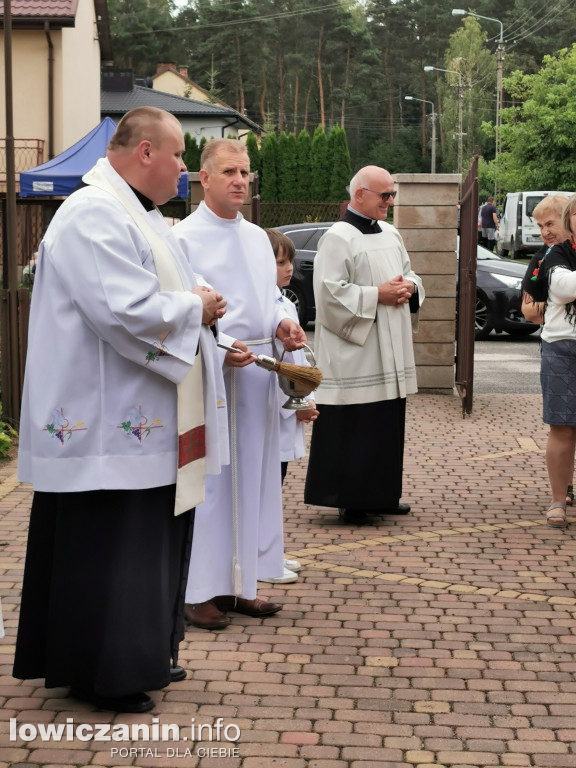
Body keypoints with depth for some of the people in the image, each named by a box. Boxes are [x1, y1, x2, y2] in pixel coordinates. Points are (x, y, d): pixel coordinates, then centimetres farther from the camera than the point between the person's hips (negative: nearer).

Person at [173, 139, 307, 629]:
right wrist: (221, 346, -24)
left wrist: (281, 324, 0)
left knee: (253, 477, 10)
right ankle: (199, 591, 4)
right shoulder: (185, 237, -6)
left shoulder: (258, 238, 15)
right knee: (207, 480, -4)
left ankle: (240, 583, 19)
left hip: (257, 372, 7)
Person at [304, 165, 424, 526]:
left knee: (388, 424, 12)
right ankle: (350, 499, 3)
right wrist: (377, 295, -17)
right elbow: (330, 292, -18)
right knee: (352, 428, -5)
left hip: (390, 353, 8)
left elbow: (409, 274, 24)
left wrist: (409, 287, 0)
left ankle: (381, 495, 21)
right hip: (354, 355, -8)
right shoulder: (338, 238, -11)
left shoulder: (390, 234, 15)